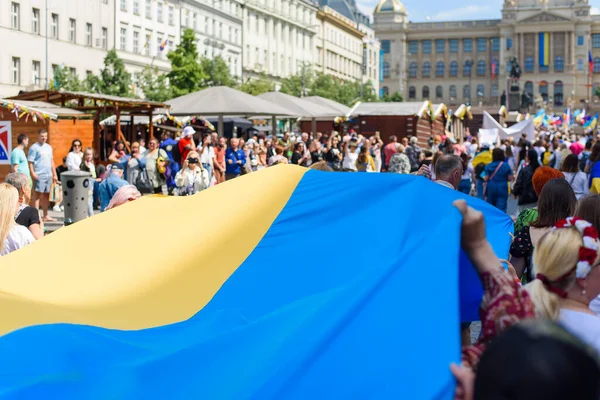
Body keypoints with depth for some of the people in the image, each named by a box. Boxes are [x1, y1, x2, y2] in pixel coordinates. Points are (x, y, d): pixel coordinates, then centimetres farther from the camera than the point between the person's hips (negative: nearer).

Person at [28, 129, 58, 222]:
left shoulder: (49, 147, 16)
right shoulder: (34, 147, -4)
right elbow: (30, 162, -10)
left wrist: (54, 174, 17)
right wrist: (32, 173, -21)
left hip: (48, 175, 7)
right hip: (39, 175, -7)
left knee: (46, 195, 10)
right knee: (37, 195, -6)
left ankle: (46, 216, 17)